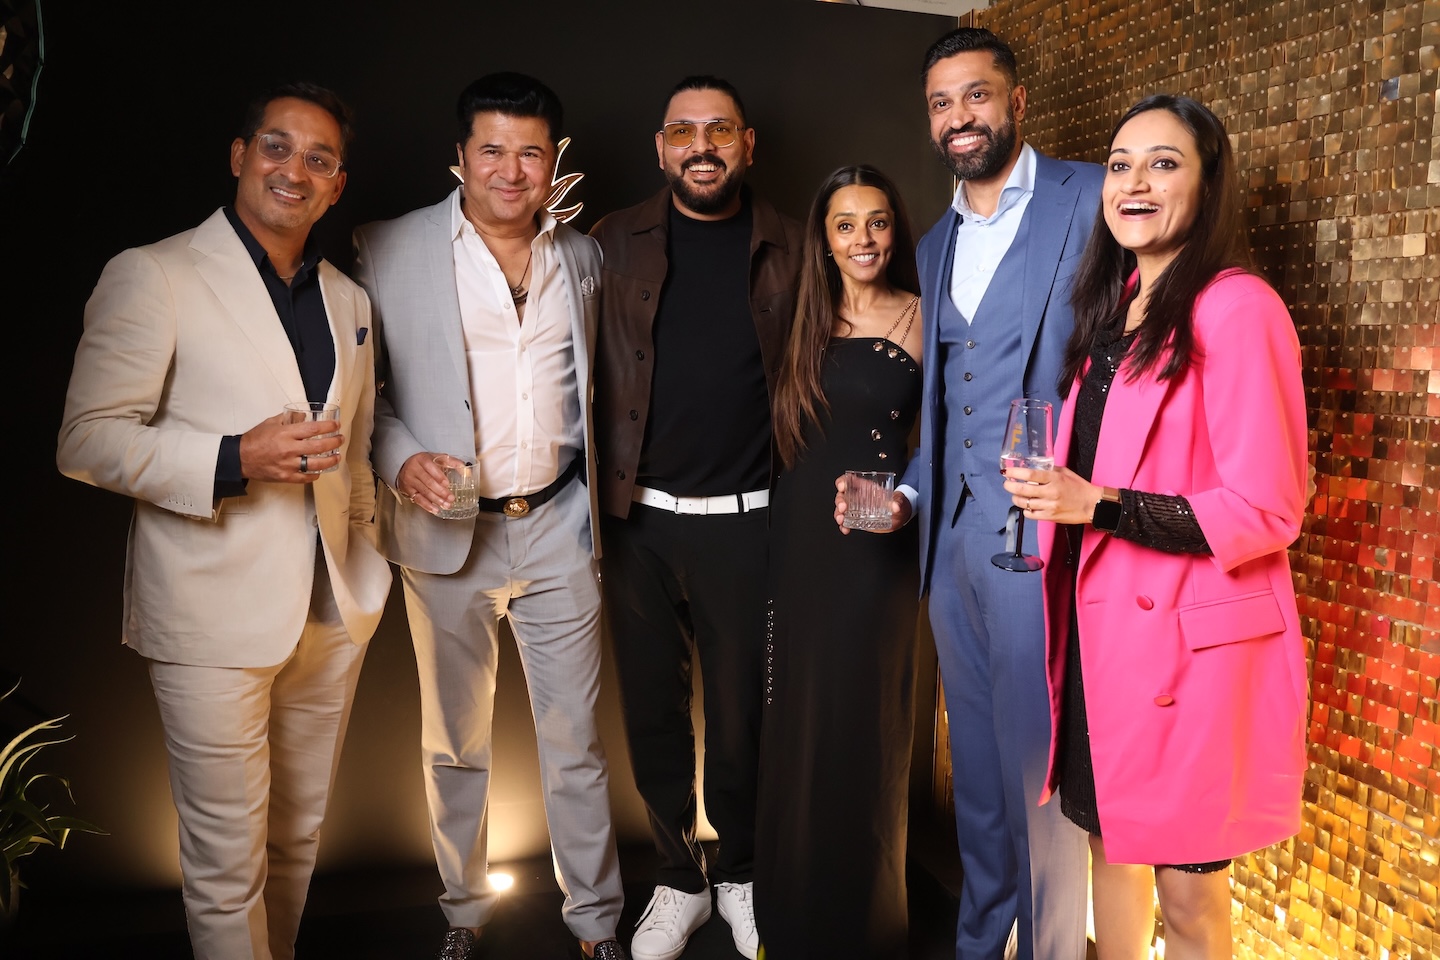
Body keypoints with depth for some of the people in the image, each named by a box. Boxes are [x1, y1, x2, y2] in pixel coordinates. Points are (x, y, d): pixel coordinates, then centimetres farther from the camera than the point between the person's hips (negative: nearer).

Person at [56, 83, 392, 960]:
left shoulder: (349, 301, 13)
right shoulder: (153, 277, -5)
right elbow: (87, 441, -9)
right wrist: (235, 460, -21)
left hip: (331, 615, 6)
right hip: (216, 617, -5)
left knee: (300, 838, 18)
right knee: (228, 859, 3)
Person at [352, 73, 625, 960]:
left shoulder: (583, 255, 8)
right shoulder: (388, 251, -3)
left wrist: (602, 499, 9)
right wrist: (400, 459, -16)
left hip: (559, 523, 2)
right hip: (447, 529, -1)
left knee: (577, 737, 8)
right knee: (455, 743, 13)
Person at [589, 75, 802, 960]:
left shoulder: (787, 248, 4)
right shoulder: (616, 243, 5)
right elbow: (588, 372, 4)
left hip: (743, 520, -1)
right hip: (638, 519, 1)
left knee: (740, 710, 9)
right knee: (653, 710, 11)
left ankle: (739, 874, 32)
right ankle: (680, 878, 31)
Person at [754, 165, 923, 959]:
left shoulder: (921, 320, -4)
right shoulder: (805, 322, 9)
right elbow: (787, 431, 13)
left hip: (873, 546, -4)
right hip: (797, 541, 4)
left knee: (859, 727, 5)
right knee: (793, 727, 13)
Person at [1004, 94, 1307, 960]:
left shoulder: (1236, 308, -14)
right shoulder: (1113, 306, 11)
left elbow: (1267, 510, -17)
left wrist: (1100, 506, -23)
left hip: (1193, 639, -7)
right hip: (1100, 621, 7)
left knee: (1187, 890, 7)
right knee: (1111, 837, 20)